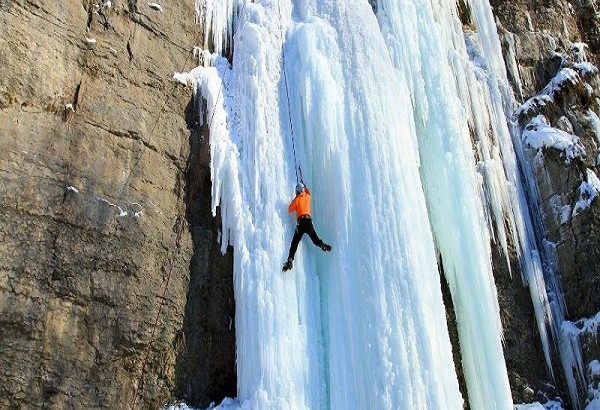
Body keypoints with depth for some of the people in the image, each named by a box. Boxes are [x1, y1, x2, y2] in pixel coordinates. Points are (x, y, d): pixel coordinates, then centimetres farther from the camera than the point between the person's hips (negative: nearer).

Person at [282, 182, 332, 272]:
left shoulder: (297, 199, 2)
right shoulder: (307, 197, 14)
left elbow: (290, 210, 7)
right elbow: (308, 192, 39)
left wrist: (292, 202, 22)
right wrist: (304, 186, 54)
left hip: (301, 221, -4)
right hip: (308, 220, 4)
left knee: (295, 242, -8)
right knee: (315, 238, 8)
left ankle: (290, 260, -20)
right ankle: (323, 245, -25)